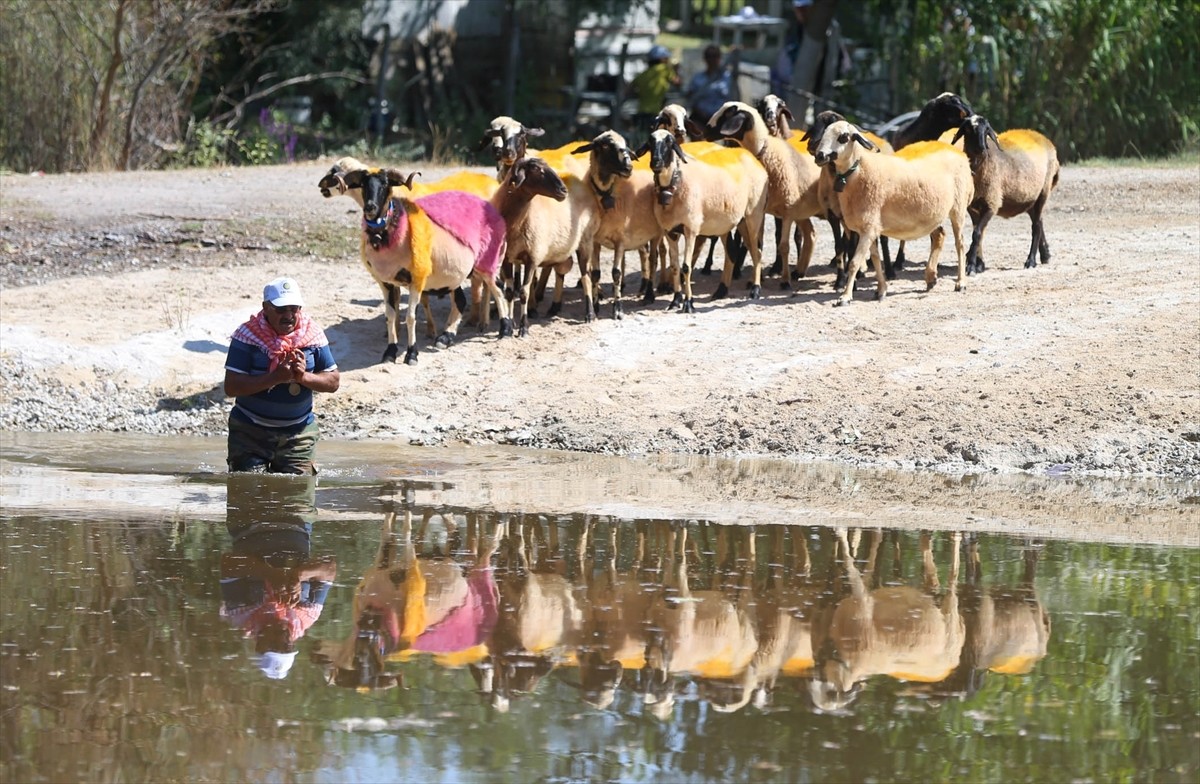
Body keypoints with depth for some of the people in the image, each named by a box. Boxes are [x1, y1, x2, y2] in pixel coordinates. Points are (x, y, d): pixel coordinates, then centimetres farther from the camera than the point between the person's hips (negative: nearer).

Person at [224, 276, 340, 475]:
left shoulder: (313, 335, 0)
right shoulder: (248, 336, -10)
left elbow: (333, 381, 1)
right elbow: (231, 387, -17)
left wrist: (304, 377, -19)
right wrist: (276, 377, -27)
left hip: (297, 434, 2)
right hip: (250, 433, -2)